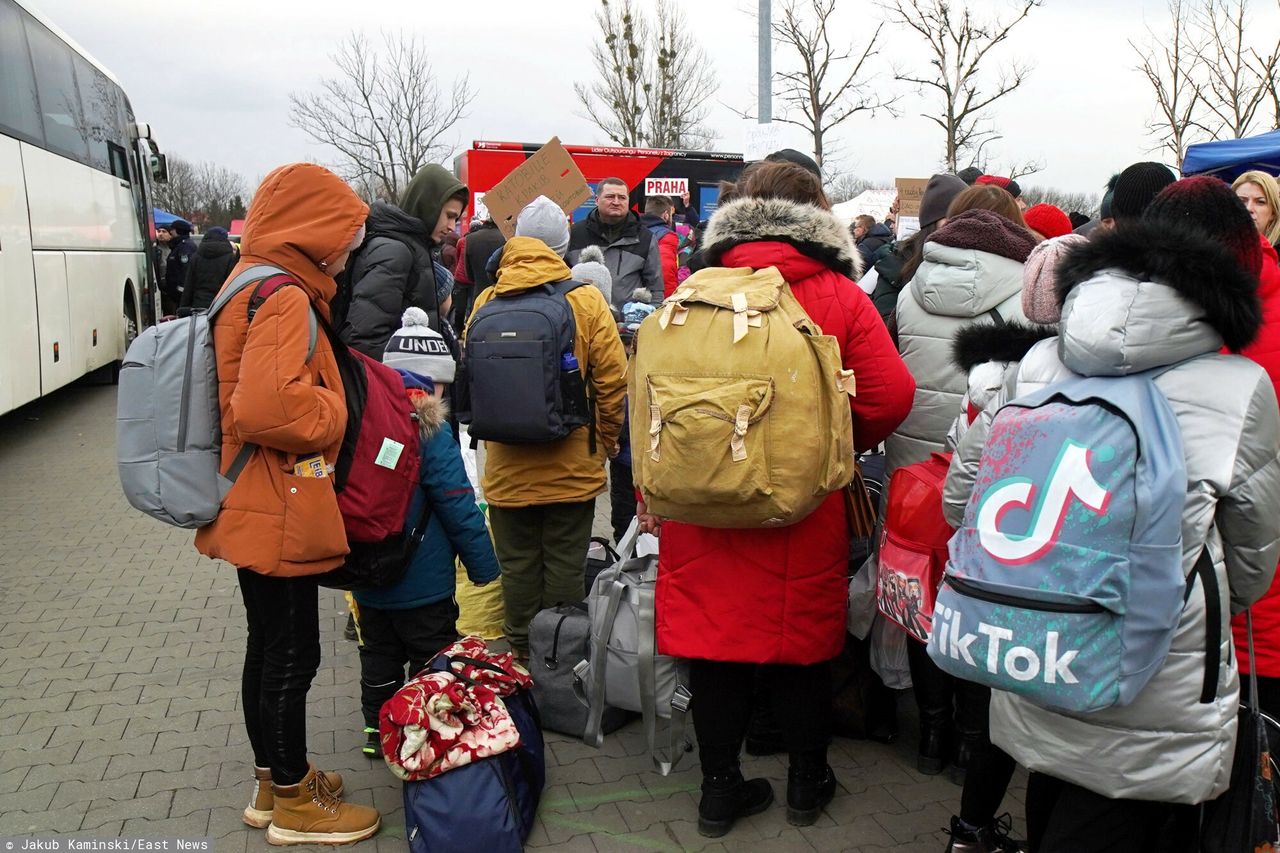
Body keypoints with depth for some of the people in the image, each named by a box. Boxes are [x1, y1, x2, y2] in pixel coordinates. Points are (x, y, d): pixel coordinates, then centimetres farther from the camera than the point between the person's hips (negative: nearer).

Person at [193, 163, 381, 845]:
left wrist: (323, 406, 12)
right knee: (291, 656, 3)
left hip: (254, 509, 10)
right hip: (280, 514, -10)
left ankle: (273, 780, 36)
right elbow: (265, 407, -33)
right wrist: (332, 416, -17)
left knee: (269, 648, 20)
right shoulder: (285, 297, -20)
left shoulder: (251, 282, 13)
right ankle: (295, 804, 20)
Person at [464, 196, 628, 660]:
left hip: (506, 466, 2)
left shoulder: (486, 302, -4)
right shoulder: (586, 301, -10)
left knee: (517, 564, 14)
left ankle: (522, 651, 26)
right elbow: (611, 380, -9)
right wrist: (606, 438, 6)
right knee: (565, 563, 11)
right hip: (571, 465, -1)